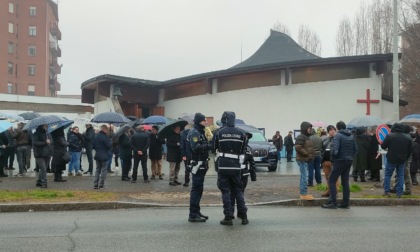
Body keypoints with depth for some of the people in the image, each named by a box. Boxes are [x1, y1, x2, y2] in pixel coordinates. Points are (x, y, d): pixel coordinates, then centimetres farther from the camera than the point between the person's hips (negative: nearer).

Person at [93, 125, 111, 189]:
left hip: (97, 155, 6)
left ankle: (95, 184, 12)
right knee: (104, 170, 2)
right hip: (104, 156, -6)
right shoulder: (105, 137, -17)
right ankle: (101, 185, 0)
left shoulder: (96, 136, 4)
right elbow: (109, 146, -16)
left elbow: (93, 146, 9)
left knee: (97, 170, 14)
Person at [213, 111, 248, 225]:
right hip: (236, 166, 2)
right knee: (238, 190, 12)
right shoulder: (241, 133, 2)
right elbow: (243, 150, 5)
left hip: (223, 165, -2)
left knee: (225, 191, 3)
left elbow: (215, 148, 6)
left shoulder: (219, 132, -4)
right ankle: (244, 216, 13)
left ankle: (228, 217, 2)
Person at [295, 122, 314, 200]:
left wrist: (310, 155, 12)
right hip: (302, 160, -10)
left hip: (306, 159, 10)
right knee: (304, 177, -10)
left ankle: (303, 193, 21)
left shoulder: (306, 137, 17)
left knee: (303, 176, 14)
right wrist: (307, 154, -20)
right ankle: (303, 194, -8)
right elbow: (298, 147, -25)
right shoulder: (301, 137, -14)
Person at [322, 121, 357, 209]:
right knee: (345, 181, 12)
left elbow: (334, 149, -21)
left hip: (340, 161, -7)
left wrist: (333, 156, -5)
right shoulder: (351, 136, 12)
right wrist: (350, 156, 14)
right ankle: (346, 203, 12)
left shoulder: (338, 135, -10)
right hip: (349, 161, 7)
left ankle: (333, 202, -7)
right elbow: (355, 149, 11)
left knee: (332, 180, -1)